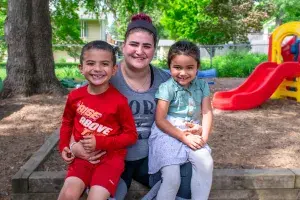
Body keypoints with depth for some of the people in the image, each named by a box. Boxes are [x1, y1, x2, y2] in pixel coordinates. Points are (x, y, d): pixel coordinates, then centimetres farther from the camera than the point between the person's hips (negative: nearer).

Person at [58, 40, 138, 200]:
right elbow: (67, 122, 19)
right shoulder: (75, 96, -1)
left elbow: (131, 135, -6)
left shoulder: (119, 100, -12)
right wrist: (64, 146, 6)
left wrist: (100, 143, -15)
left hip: (110, 156, -3)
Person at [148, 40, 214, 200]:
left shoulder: (202, 85, 3)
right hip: (167, 134, -4)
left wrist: (204, 137, -14)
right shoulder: (167, 87, -12)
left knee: (206, 163, -19)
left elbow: (207, 112, 2)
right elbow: (160, 120, -14)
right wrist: (184, 137, -17)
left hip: (192, 134, 5)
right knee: (172, 178, -17)